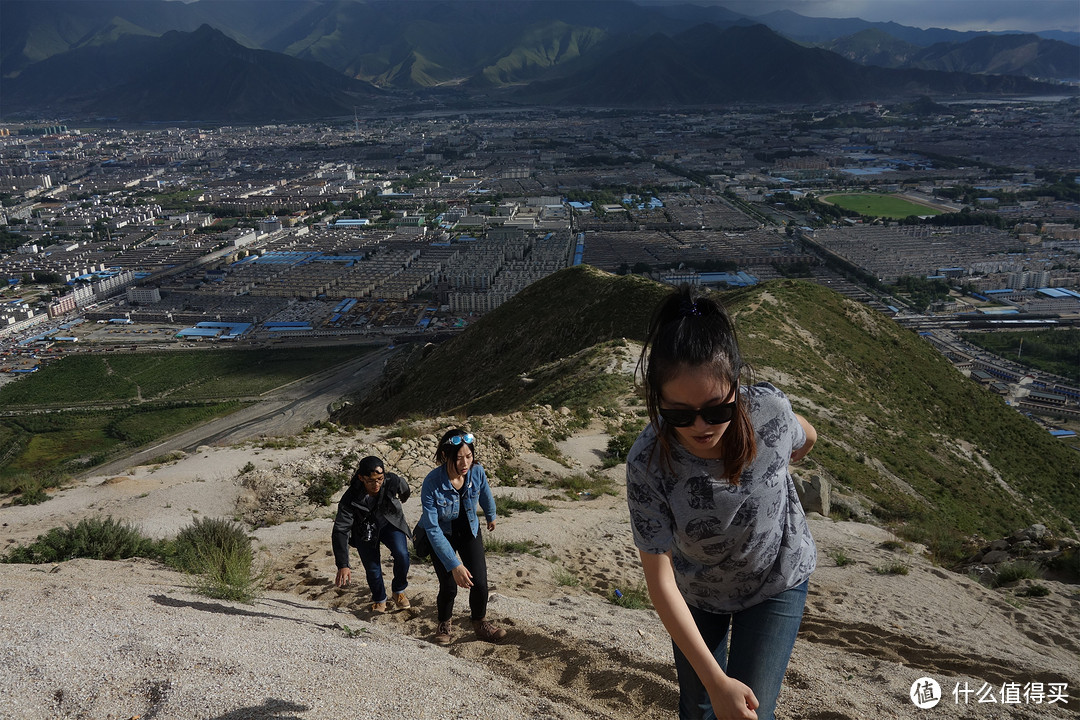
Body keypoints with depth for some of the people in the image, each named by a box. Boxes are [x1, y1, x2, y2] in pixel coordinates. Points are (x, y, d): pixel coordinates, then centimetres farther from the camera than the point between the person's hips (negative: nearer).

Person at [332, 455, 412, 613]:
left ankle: (398, 590, 10)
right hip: (365, 531, -1)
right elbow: (340, 530, -34)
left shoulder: (393, 481, -30)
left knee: (402, 555, -19)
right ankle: (379, 599, 30)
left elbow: (404, 490, -2)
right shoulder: (351, 498, -34)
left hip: (390, 522, 1)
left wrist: (404, 496, 24)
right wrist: (343, 565, -41)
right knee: (372, 566, -1)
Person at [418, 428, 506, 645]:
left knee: (480, 582, -7)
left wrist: (491, 516, 22)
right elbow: (433, 530, -30)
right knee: (449, 586, -9)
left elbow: (485, 494, 3)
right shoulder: (432, 484, -34)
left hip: (469, 531, 3)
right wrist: (454, 565, -32)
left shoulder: (477, 471, -23)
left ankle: (479, 621, 24)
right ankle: (445, 623, 24)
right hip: (442, 536, -3)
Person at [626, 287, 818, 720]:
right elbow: (660, 581, -27)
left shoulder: (770, 411, -30)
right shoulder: (647, 465, -33)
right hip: (696, 592, 0)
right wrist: (715, 680, -30)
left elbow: (806, 439, -2)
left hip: (776, 583, 0)